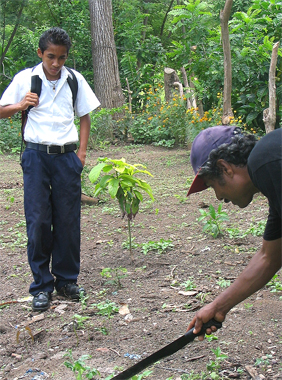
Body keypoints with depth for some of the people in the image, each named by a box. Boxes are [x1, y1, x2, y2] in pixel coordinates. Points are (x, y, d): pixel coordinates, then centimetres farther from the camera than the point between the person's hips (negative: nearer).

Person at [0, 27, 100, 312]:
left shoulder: (75, 80, 5)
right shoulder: (25, 78, 1)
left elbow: (85, 117, 13)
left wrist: (81, 153, 4)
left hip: (66, 156, 1)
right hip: (36, 156, -1)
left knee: (68, 220, 4)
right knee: (38, 221, -2)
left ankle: (66, 280, 18)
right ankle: (42, 286, 9)